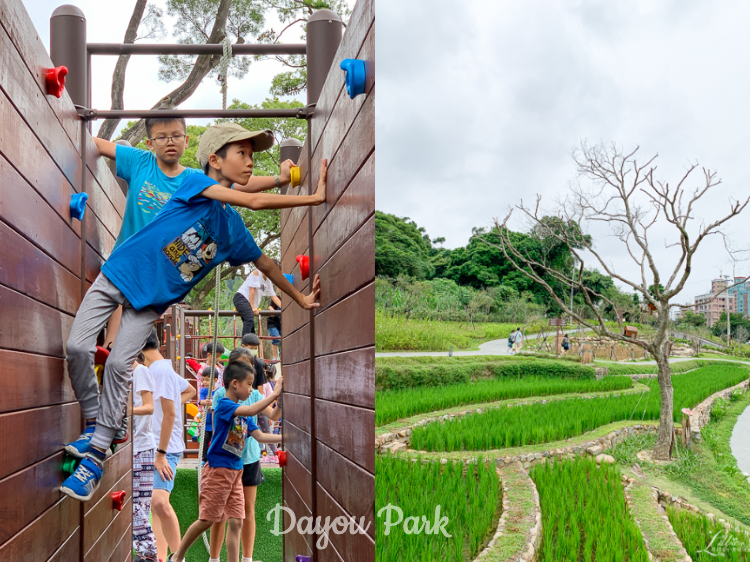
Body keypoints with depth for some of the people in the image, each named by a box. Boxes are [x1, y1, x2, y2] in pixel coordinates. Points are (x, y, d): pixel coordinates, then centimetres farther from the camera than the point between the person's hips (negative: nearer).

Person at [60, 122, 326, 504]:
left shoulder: (233, 229, 1)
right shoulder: (195, 183, -18)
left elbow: (265, 264, 16)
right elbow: (255, 201, -29)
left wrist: (301, 298, 20)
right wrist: (314, 198, -26)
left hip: (152, 301, 3)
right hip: (119, 273, -3)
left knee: (119, 365, -11)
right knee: (78, 347, -11)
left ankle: (95, 457, 1)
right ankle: (93, 426, 14)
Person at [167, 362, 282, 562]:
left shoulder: (243, 414, 9)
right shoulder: (223, 404, -15)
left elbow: (260, 436, 7)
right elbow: (252, 411, -30)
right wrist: (275, 394, -26)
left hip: (236, 472, 8)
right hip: (218, 470, -7)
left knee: (236, 521, 4)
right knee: (206, 520, 2)